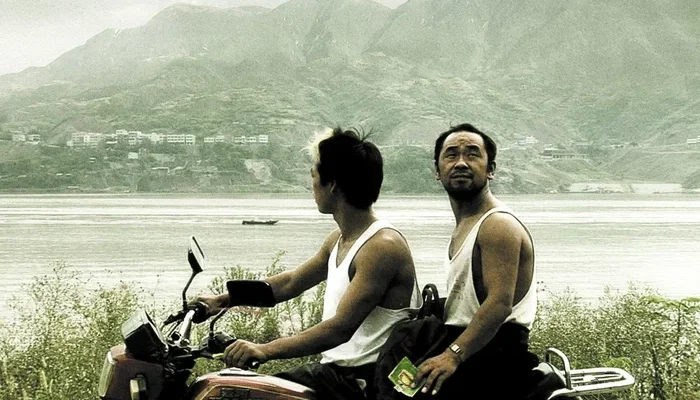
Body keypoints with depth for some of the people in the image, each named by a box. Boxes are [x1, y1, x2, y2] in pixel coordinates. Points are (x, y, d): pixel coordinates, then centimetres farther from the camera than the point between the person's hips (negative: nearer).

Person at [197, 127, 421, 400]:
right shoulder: (339, 239, 12)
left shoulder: (382, 246, -18)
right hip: (334, 368, 9)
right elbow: (291, 282, 26)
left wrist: (266, 350, -29)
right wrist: (223, 300, 26)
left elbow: (340, 328, -25)